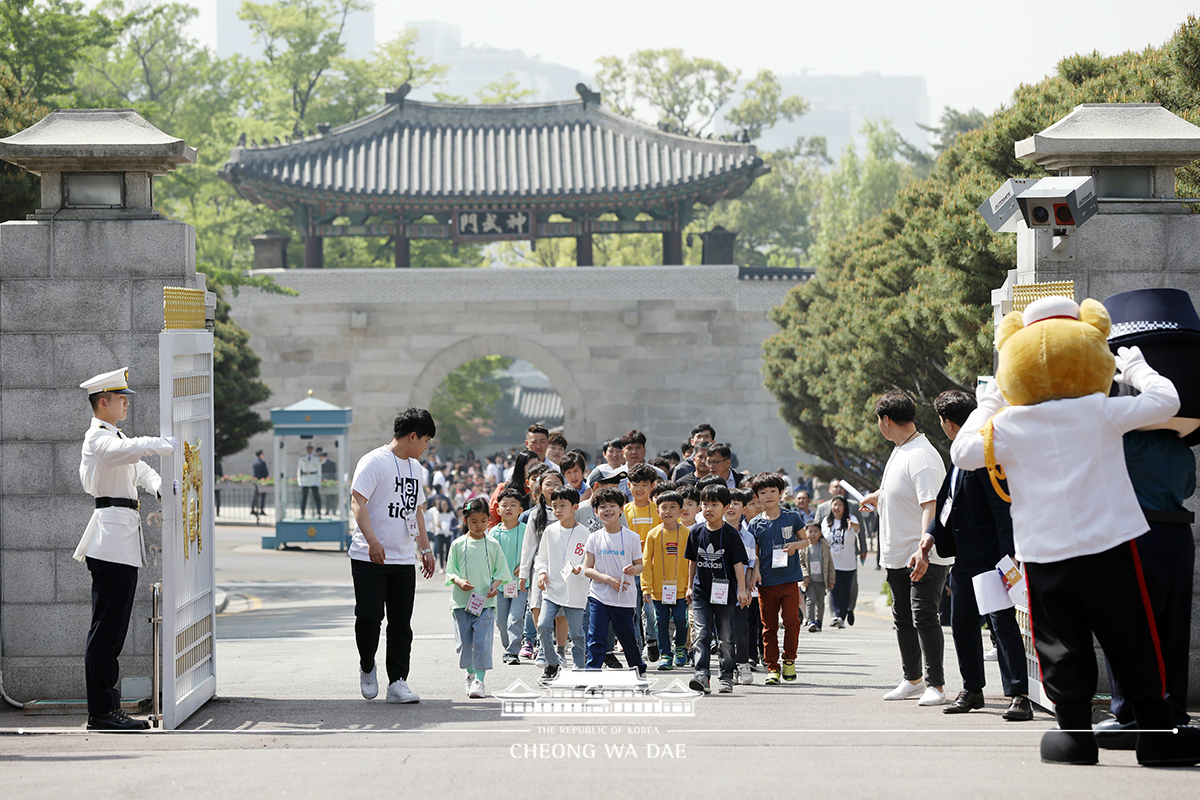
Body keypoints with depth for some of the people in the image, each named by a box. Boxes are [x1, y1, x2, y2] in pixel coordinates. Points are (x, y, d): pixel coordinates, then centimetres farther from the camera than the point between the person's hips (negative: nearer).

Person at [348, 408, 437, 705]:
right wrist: (372, 540, -28)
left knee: (401, 624, 2)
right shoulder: (374, 461, -8)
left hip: (404, 559, 7)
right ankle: (367, 667, 15)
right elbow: (357, 502, -16)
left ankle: (397, 683, 4)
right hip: (369, 558, -7)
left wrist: (425, 548, 22)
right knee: (369, 616, -9)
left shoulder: (415, 467, 18)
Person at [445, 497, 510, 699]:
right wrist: (460, 582, -14)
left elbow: (500, 570, 11)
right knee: (464, 642, 4)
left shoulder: (493, 545, 6)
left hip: (486, 602, -1)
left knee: (482, 641, -10)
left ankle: (479, 680, -7)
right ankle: (471, 674, 25)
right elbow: (450, 571, 6)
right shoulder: (458, 545, 5)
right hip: (462, 601, 1)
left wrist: (495, 586, -7)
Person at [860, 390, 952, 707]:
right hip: (898, 556, 10)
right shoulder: (899, 451, 12)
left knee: (923, 617, -13)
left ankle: (936, 685, -9)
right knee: (903, 619, 15)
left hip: (926, 557, -10)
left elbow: (930, 504, -30)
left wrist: (924, 548, -40)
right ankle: (913, 680, 27)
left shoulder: (921, 456, -20)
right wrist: (877, 496, 52)